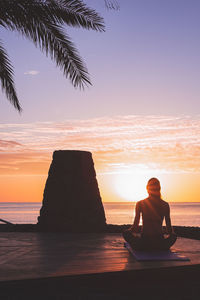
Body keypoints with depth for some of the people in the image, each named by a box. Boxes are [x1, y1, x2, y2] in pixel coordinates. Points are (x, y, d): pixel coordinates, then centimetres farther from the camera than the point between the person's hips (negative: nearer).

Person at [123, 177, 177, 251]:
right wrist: (171, 232, 29)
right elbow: (169, 229, 5)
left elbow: (135, 226, 0)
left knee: (125, 233, 26)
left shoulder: (140, 204, -2)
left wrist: (130, 230, 23)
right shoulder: (165, 205, 1)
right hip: (161, 245, 2)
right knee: (173, 235, 35)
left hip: (144, 243, -2)